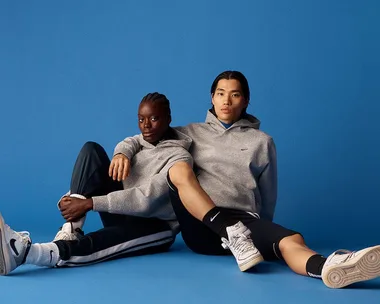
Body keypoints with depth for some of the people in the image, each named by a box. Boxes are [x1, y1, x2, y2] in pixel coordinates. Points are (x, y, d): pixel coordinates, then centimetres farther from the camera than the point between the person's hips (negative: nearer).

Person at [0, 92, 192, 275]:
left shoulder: (179, 157, -11)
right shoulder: (141, 140, 14)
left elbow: (145, 199, -23)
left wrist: (88, 203, -27)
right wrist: (121, 154, -32)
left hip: (154, 227, -7)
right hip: (123, 214, 7)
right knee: (92, 149, -12)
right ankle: (70, 232, -26)